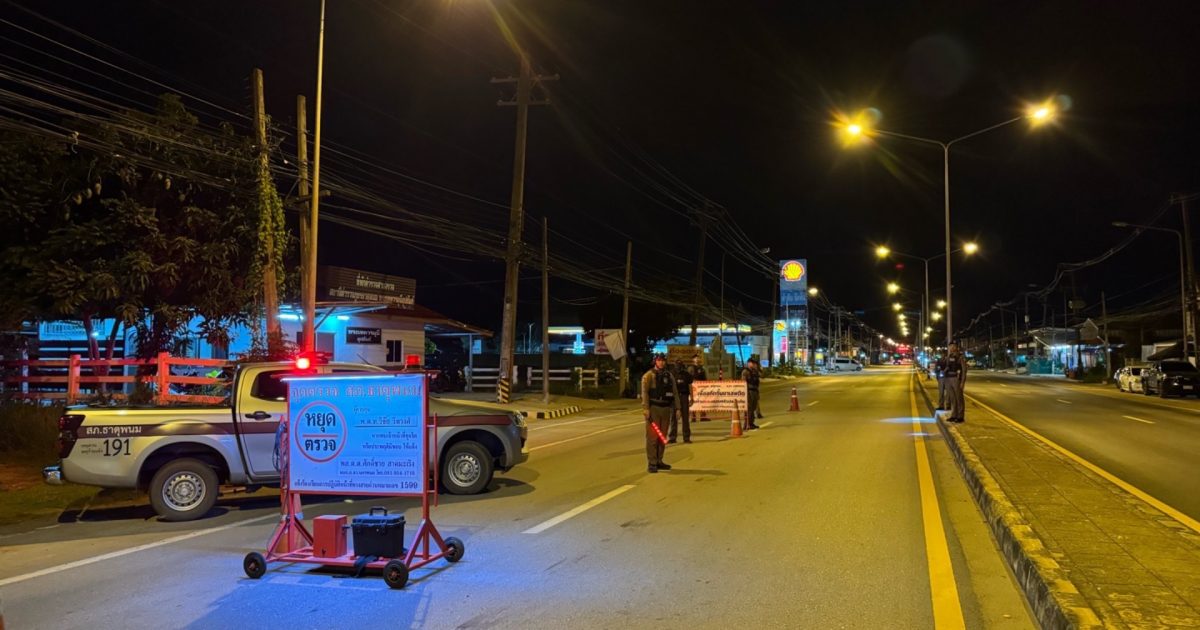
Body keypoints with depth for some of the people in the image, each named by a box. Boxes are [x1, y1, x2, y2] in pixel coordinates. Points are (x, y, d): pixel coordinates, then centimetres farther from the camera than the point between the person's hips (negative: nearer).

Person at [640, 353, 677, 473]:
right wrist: (646, 409, -18)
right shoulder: (648, 375, -3)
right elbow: (644, 392, -10)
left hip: (666, 409, 5)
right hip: (653, 408, -5)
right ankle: (651, 464, -4)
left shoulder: (669, 376, 12)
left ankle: (659, 461, 19)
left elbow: (674, 392, 13)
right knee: (652, 436, -6)